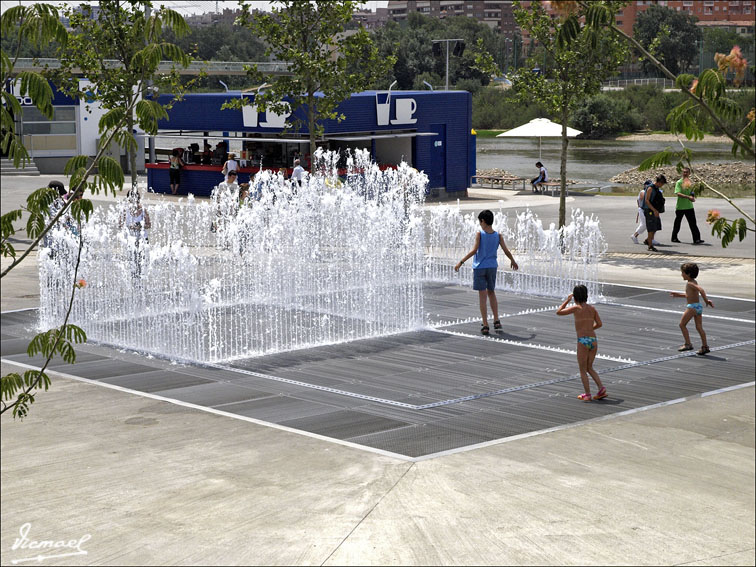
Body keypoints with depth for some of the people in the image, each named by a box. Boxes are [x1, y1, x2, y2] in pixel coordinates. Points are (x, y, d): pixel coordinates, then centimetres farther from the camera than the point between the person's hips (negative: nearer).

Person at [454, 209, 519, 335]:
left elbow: (474, 250, -19)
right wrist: (513, 261, 20)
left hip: (479, 268, -4)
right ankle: (496, 321, 17)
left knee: (482, 296, 0)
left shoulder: (479, 234, -10)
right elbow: (506, 251, 1)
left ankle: (485, 325, -1)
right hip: (492, 267, 4)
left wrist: (461, 262, -16)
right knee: (491, 293, 21)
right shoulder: (498, 236, 0)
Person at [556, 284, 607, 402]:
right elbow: (599, 324, 12)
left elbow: (558, 312, 4)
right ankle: (601, 389, 3)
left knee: (583, 370, 7)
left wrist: (567, 300, 14)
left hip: (583, 341, -5)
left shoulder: (576, 308, -5)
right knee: (589, 368, 19)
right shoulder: (592, 308, 10)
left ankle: (587, 395, 4)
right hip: (594, 340, 5)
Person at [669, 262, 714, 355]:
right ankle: (705, 347, 7)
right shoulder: (694, 282, 15)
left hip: (692, 307, -9)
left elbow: (701, 289, -31)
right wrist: (678, 295, 29)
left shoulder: (690, 283, -14)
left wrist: (706, 300, -35)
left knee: (682, 324, 3)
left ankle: (688, 344, 3)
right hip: (698, 306, 9)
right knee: (699, 327, 9)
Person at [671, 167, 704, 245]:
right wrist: (688, 197, -30)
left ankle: (697, 239, -8)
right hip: (680, 206, -4)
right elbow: (678, 193, -19)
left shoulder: (690, 183, 11)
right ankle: (674, 238, 22)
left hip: (689, 206, 4)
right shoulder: (679, 182, -6)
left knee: (693, 223, -4)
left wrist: (693, 198, -3)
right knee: (677, 223, 8)